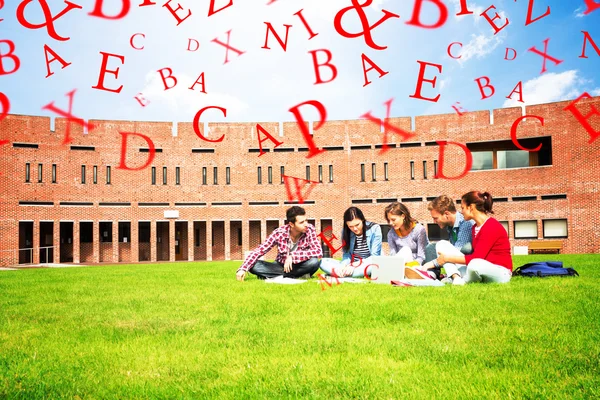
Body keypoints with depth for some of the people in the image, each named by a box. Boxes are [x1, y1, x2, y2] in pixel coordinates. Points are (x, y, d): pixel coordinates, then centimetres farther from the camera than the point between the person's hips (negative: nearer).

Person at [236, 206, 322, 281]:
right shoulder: (279, 233, -18)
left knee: (314, 262, -34)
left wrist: (292, 256, -35)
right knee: (254, 265, -24)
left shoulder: (310, 230, -19)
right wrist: (243, 269, -32)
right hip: (281, 266, 2)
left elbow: (319, 252, -30)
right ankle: (298, 276, -23)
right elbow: (259, 251, -18)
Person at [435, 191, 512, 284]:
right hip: (482, 269, 8)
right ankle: (457, 278, -21)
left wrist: (448, 258, -15)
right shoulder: (475, 228, 10)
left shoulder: (492, 227, -17)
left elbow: (476, 258, -21)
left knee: (475, 264, -43)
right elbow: (476, 256, 5)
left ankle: (461, 281, -10)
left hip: (501, 273, -7)